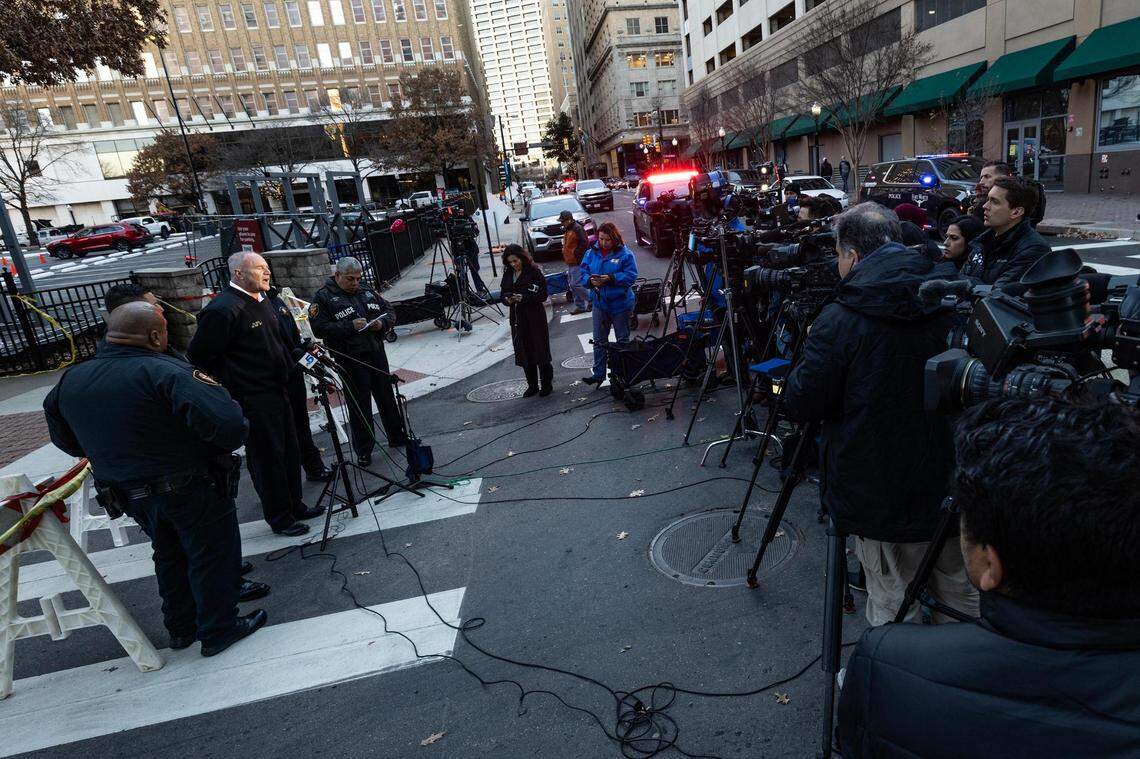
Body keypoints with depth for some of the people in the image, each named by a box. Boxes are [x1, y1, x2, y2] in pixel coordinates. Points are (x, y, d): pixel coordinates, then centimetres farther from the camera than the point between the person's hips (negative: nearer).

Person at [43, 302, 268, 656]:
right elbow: (228, 423, -36)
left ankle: (181, 626, 42)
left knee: (170, 554, 26)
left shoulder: (70, 381, -2)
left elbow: (65, 439, 13)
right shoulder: (166, 372, -25)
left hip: (128, 493, 7)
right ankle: (219, 630, 28)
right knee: (212, 555, 13)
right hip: (192, 490, -7)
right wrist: (222, 447, -15)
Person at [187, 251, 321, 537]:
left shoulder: (263, 300, 11)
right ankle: (279, 517, 18)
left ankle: (295, 505, 34)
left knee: (290, 451, 17)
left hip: (278, 391, 9)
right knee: (268, 458, 3)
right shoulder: (223, 309, -19)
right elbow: (199, 357, -18)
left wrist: (295, 359, 13)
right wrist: (228, 394, -13)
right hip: (253, 400, -9)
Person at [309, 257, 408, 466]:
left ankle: (397, 437, 31)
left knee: (387, 398, 15)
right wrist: (350, 326, -22)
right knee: (359, 406, 2)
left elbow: (390, 312, 17)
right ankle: (363, 451, 13)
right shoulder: (323, 298, -4)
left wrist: (383, 322, -6)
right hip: (350, 360, -5)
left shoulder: (367, 291, 12)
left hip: (377, 354, 5)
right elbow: (320, 329, -14)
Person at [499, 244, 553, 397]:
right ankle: (532, 386, 20)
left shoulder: (534, 272, -9)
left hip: (535, 317, -5)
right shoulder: (508, 274, 9)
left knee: (540, 351, 1)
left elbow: (543, 295, -11)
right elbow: (503, 294, 14)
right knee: (524, 353, 9)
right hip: (517, 318, 6)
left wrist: (524, 298, -21)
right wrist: (508, 299, -9)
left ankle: (547, 384, 15)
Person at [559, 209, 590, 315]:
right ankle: (579, 306, 20)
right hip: (569, 262, 10)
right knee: (572, 284, 12)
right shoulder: (566, 229, 16)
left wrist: (576, 254, -18)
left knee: (576, 284, -12)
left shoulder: (577, 228, -15)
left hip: (577, 262, -10)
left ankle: (590, 301, 3)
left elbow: (584, 243, -20)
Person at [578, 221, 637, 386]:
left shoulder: (625, 254, -11)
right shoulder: (592, 253, 2)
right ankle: (599, 373, 14)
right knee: (599, 340, 7)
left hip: (620, 303, -4)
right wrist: (590, 280, -20)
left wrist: (611, 278, -28)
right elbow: (583, 274, 3)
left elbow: (631, 276, -17)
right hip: (599, 303, 4)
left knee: (623, 340, 11)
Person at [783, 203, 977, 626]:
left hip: (875, 491, -5)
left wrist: (811, 357, 4)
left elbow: (800, 406, -13)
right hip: (947, 478, 6)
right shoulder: (949, 303, -3)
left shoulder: (839, 320, -20)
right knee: (958, 585, 25)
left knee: (891, 601, 10)